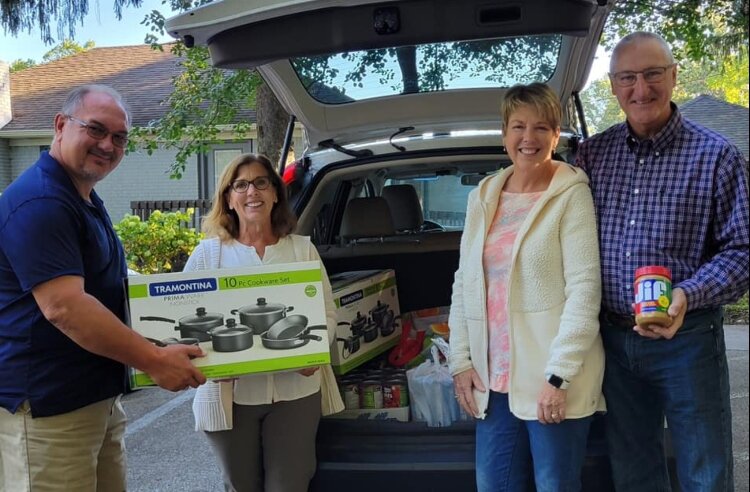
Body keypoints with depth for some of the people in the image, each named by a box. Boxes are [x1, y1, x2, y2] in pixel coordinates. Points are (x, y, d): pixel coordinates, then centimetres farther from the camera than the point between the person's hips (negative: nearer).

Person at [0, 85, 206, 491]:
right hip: (47, 407, -10)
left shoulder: (85, 200, 14)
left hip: (97, 396, 10)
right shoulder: (40, 201, -19)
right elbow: (63, 307, -28)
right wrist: (154, 361, -24)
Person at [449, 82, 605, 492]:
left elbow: (584, 289, -12)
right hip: (494, 378, 5)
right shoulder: (482, 197, 10)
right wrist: (461, 361, 6)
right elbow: (463, 285, 11)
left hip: (553, 378, -5)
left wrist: (558, 375, -17)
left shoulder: (571, 194, -6)